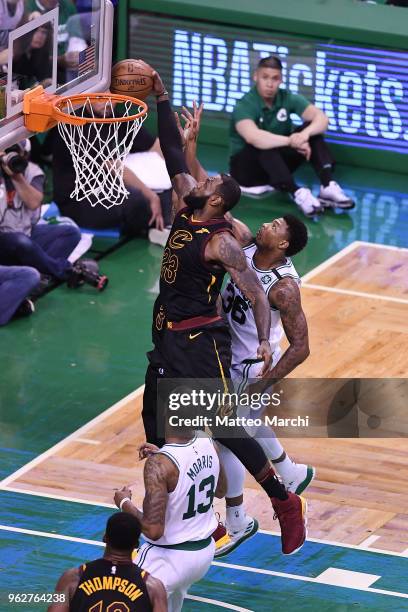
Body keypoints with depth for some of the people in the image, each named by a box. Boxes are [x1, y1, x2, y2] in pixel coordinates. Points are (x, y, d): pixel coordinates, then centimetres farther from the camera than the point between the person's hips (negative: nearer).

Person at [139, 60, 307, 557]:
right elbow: (174, 156, 10)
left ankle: (285, 503, -1)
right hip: (168, 338, 9)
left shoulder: (221, 242, -15)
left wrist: (264, 342, -29)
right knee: (158, 429, 11)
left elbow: (256, 295, -18)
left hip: (201, 342, -9)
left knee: (224, 426, -11)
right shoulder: (184, 210, 5)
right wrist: (161, 101, 5)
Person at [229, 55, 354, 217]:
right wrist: (291, 141, -49)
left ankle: (328, 187, -30)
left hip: (279, 162, 5)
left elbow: (322, 118, -20)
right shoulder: (244, 106, -23)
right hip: (246, 167, -5)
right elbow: (253, 137, -44)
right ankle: (297, 193, -49)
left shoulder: (287, 98, -7)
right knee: (265, 145, -37)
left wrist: (304, 134, -41)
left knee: (313, 132, -15)